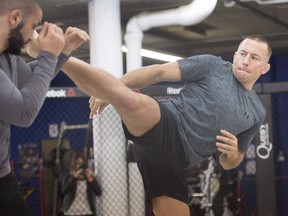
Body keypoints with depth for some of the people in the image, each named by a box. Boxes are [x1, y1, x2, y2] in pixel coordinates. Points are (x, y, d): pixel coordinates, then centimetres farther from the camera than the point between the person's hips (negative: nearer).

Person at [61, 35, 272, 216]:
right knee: (132, 101, -37)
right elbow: (159, 72, 2)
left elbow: (229, 163, 26)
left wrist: (233, 153, -1)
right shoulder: (212, 65, 6)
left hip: (173, 160, 6)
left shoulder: (257, 113, 20)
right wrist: (111, 89, -7)